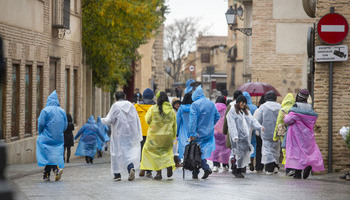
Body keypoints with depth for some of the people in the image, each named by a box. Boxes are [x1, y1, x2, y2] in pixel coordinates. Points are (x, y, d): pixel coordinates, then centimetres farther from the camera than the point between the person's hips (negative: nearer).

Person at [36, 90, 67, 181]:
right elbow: (65, 126, 8)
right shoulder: (62, 111, 7)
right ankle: (46, 175, 7)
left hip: (47, 137, -5)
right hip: (59, 139, 5)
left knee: (48, 155, -1)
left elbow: (41, 123, -10)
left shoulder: (45, 110, -7)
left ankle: (57, 169, -19)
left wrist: (40, 133, 7)